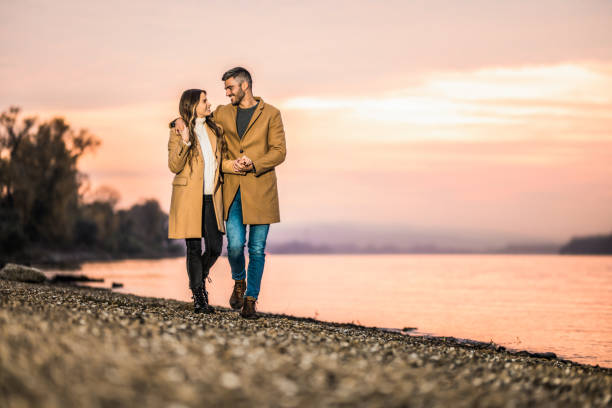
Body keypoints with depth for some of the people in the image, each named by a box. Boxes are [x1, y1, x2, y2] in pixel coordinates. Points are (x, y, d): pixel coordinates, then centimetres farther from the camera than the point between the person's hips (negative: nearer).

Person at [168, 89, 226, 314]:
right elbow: (174, 166, -9)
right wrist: (184, 143, -21)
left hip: (211, 197, 4)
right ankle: (199, 299, 8)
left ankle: (199, 279, 28)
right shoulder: (178, 131, -3)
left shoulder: (215, 129, 11)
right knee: (194, 248, -2)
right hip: (189, 196, -4)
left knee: (215, 247, -1)